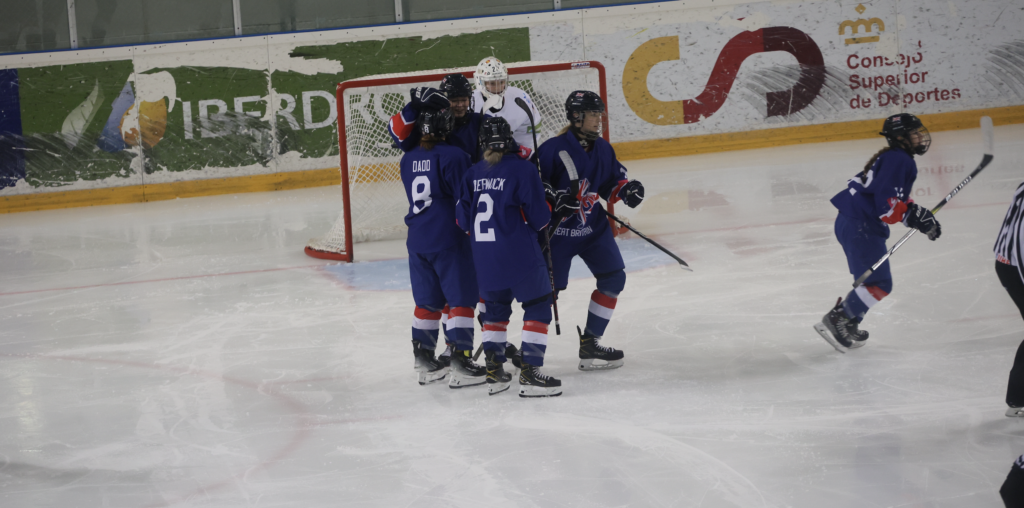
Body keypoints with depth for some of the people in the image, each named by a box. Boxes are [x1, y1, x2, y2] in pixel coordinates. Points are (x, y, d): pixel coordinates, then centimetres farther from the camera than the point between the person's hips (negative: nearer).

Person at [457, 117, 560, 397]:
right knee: (538, 305, 3)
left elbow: (463, 220, 6)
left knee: (495, 308, 21)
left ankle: (494, 373, 20)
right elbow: (539, 217, -10)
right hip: (519, 254, -6)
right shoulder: (523, 169, -9)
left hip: (484, 257, 6)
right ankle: (529, 374, -5)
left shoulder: (473, 173, 6)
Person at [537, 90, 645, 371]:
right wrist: (555, 199, -29)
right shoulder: (553, 149, -18)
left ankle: (590, 343, 12)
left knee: (614, 278, 2)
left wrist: (626, 188, -5)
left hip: (593, 227, 7)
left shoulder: (602, 148, 3)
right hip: (557, 229, -7)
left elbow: (612, 178, 16)